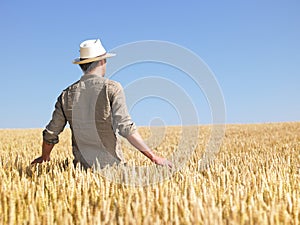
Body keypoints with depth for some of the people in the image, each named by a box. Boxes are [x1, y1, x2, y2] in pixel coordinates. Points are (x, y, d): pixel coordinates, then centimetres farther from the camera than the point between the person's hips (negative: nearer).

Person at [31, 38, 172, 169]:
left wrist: (44, 157, 32)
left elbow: (50, 133, 13)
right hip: (110, 164, -3)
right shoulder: (112, 88, -6)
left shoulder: (67, 94, 7)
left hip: (82, 165, 4)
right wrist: (153, 157, -13)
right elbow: (125, 127, -17)